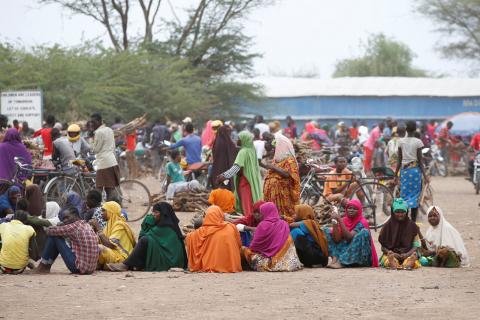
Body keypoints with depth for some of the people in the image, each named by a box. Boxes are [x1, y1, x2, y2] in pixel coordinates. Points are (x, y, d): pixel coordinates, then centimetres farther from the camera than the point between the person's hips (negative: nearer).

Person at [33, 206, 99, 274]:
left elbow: (50, 231, -8)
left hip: (78, 268, -9)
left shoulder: (75, 226, -12)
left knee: (54, 236, -1)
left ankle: (44, 266, 11)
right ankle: (46, 266, 26)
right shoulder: (87, 226, 14)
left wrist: (48, 230, 15)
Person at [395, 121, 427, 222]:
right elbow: (420, 160, -7)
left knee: (404, 194, 8)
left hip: (404, 169, 3)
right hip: (415, 169, -3)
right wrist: (424, 175, -4)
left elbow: (399, 160, 5)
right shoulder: (418, 142, -6)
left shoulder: (401, 141, 3)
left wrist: (396, 174, 13)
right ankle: (413, 222, 3)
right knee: (415, 196, 4)